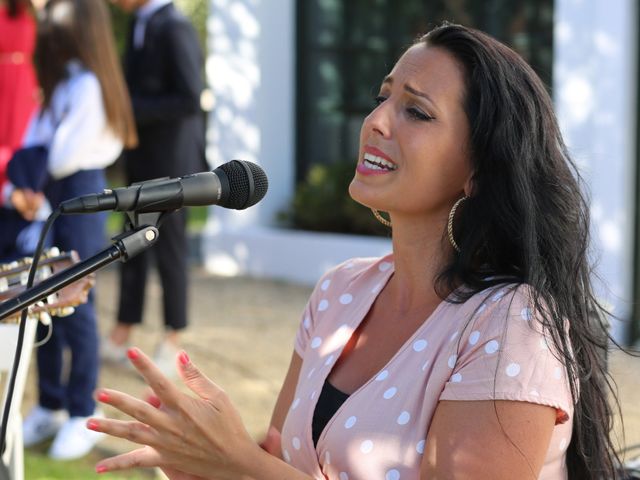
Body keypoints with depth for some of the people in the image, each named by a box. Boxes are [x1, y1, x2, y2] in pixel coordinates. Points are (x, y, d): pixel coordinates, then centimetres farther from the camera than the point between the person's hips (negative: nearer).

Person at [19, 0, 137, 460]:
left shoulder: (88, 86, -15)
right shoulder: (62, 83, 12)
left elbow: (64, 158, -18)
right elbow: (36, 144, 10)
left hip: (77, 197, -8)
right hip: (48, 198, 8)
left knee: (75, 306, -1)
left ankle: (82, 414, 9)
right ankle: (50, 406, 22)